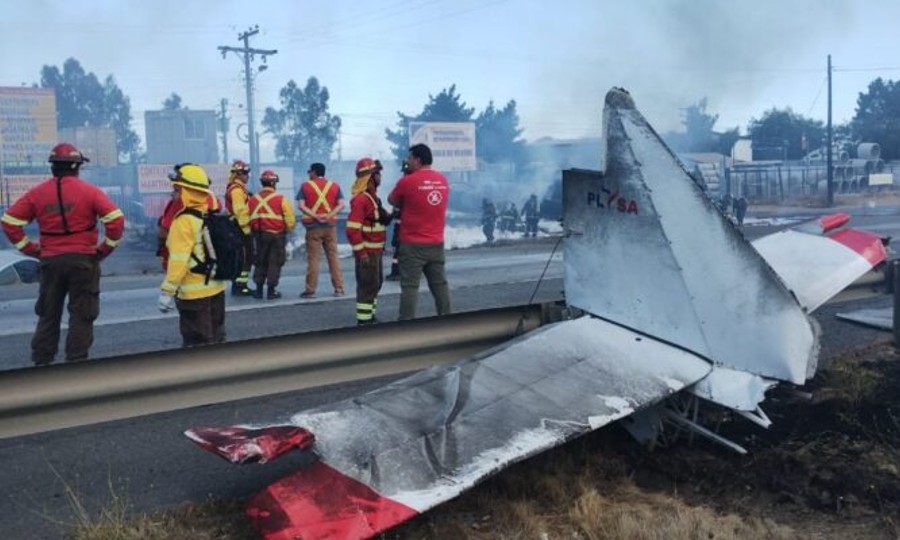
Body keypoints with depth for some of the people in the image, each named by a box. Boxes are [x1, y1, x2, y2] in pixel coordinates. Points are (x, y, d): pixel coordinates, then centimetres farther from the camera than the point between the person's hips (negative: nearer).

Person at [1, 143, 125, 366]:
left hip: (50, 261, 3)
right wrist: (105, 248, -3)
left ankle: (41, 361, 20)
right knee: (81, 315, 4)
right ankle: (76, 362, 4)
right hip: (83, 260, -3)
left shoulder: (37, 193, 3)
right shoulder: (89, 191, -6)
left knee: (48, 314, 15)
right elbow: (116, 219, -14)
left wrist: (31, 249, 6)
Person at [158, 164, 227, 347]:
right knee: (215, 338, 18)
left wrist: (167, 291, -19)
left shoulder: (184, 222, -17)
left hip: (194, 293, -8)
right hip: (216, 288, 8)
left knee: (196, 343, -2)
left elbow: (178, 261, -22)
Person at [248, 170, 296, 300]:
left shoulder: (254, 199, 3)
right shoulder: (280, 199, -10)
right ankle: (271, 290, 4)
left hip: (260, 234, 4)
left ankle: (258, 289, 16)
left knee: (261, 262, 15)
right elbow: (290, 217, -10)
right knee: (275, 262, 4)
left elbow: (249, 218, 3)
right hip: (277, 235, -4)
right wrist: (288, 229, 8)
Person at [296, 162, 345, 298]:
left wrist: (315, 216, -15)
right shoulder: (334, 186, 8)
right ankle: (339, 288, 8)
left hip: (313, 226, -2)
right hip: (330, 225, 2)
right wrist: (330, 215, -13)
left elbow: (301, 205, -9)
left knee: (313, 258, 1)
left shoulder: (306, 186, 2)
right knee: (333, 257, 8)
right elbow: (341, 204, -4)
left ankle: (310, 290, 2)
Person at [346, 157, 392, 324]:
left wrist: (389, 217, 8)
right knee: (368, 285, -5)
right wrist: (361, 252, -25)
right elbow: (352, 229, -25)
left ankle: (370, 316, 29)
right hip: (367, 251, -10)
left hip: (376, 250, 10)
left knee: (376, 282, 18)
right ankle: (364, 320, 2)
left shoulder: (373, 196, 13)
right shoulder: (361, 199, -20)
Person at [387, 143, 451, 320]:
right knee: (440, 284, 12)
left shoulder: (407, 181, -12)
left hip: (413, 244, -6)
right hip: (436, 243, 6)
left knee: (410, 286, -2)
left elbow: (392, 200, 2)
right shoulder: (443, 180, 7)